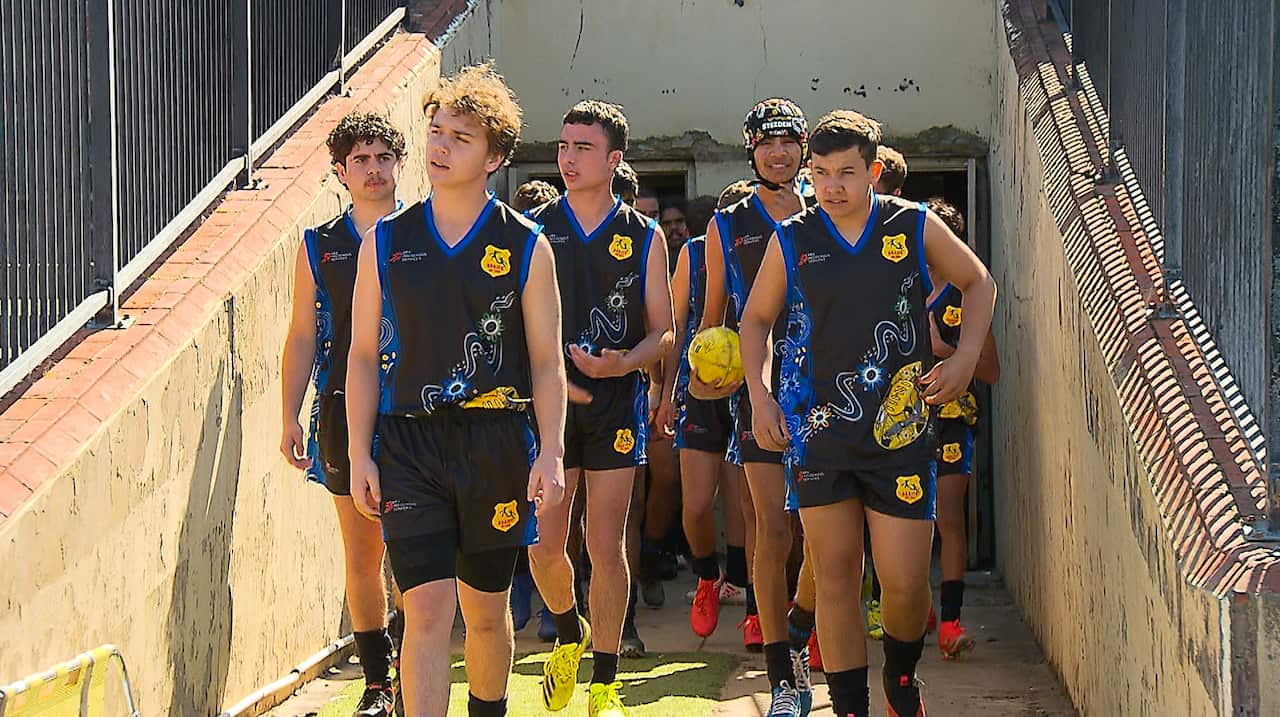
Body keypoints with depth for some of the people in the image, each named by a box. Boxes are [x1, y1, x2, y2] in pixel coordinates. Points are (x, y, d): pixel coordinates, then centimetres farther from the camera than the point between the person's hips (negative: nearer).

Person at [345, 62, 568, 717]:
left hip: (496, 444, 0)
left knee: (486, 611, 12)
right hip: (408, 443, 0)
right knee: (427, 609, -11)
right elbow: (364, 355, 8)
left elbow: (546, 362, 3)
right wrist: (360, 454, 0)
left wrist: (551, 453, -7)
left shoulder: (526, 246, 3)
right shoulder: (386, 241, 6)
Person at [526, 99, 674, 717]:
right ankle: (569, 636, 29)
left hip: (616, 404, 0)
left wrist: (624, 362, -14)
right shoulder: (533, 231, 5)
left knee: (606, 548, -1)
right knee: (544, 546, -2)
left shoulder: (644, 238, 5)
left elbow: (662, 329, 6)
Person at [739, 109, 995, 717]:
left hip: (900, 432, -1)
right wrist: (759, 396, 5)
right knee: (834, 578, 3)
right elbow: (756, 319, 17)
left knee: (905, 583, -2)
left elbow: (979, 284, 16)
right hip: (818, 431, 1)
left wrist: (965, 358, 3)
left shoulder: (915, 227, 1)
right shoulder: (791, 241, 3)